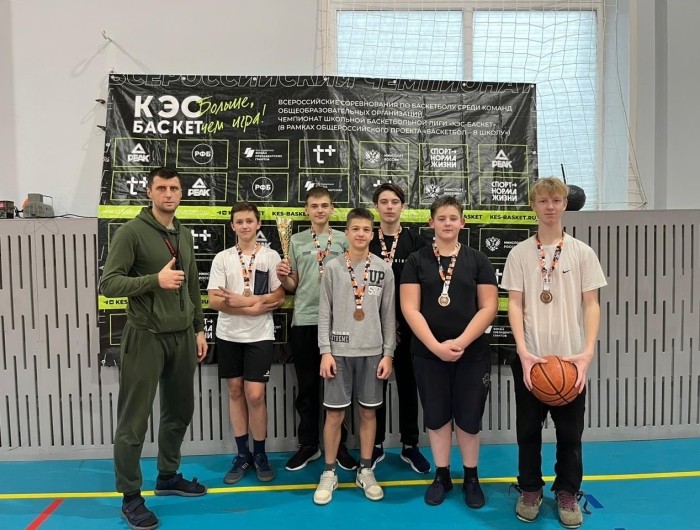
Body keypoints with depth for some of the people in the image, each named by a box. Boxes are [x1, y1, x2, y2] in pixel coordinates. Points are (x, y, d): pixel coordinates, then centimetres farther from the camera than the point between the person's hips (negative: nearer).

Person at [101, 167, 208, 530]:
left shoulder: (185, 236, 12)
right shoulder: (131, 232, -7)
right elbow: (109, 283, -13)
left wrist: (199, 329, 16)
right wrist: (155, 280, -25)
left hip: (182, 337, 7)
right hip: (146, 336, -6)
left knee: (179, 411, 15)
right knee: (134, 420, 2)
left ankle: (168, 476, 33)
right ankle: (130, 497, 16)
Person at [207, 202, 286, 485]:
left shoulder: (271, 256, 0)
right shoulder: (222, 258, 2)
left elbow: (279, 298, -5)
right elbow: (214, 301, -6)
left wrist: (241, 299, -14)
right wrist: (253, 307, -15)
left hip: (259, 335, -2)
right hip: (228, 335, 2)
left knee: (255, 395, -3)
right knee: (235, 392, 9)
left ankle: (260, 454, 16)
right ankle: (242, 454, 23)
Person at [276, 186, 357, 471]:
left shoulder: (344, 240, 4)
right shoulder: (297, 240, 8)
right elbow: (292, 285, 11)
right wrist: (282, 277, -10)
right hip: (304, 321, 2)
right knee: (306, 385, 10)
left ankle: (339, 444, 22)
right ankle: (308, 444, 23)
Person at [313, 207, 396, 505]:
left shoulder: (383, 270, 3)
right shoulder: (333, 267, 0)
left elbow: (389, 315, 4)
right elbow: (324, 313, 0)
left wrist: (388, 354, 0)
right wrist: (325, 351, -6)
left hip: (372, 352, 1)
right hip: (339, 351, -1)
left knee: (368, 412, 10)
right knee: (334, 413, 3)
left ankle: (365, 471, 25)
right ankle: (329, 473, 19)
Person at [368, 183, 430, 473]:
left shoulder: (416, 241, 1)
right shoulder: (366, 242, 3)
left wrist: (402, 320, -7)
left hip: (408, 325, 0)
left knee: (408, 384, 9)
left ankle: (410, 446, 24)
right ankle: (376, 445, 23)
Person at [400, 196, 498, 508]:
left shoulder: (477, 260, 4)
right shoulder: (417, 260, 2)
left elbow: (489, 307, -2)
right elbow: (410, 308, -5)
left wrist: (461, 342, -14)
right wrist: (435, 345, -15)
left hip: (473, 355, 0)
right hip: (428, 355, 0)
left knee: (469, 419, 8)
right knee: (436, 417, 10)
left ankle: (471, 478, 29)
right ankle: (441, 476, 30)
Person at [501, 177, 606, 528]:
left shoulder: (582, 252, 1)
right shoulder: (519, 253, 0)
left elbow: (591, 304, 1)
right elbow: (515, 304, -1)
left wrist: (588, 351, -10)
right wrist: (523, 351, -11)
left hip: (571, 357, 0)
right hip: (529, 357, 0)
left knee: (570, 431, 10)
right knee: (528, 428, 10)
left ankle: (568, 492, 29)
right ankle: (530, 489, 28)